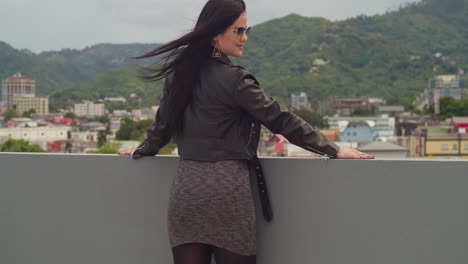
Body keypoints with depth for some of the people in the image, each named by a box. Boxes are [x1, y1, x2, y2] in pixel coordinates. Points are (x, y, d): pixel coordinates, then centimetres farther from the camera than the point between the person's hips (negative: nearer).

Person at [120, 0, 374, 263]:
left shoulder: (179, 72, 6)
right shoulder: (234, 79, -11)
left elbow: (163, 122, 17)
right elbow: (281, 120, -9)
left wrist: (142, 150, 37)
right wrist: (334, 150, -4)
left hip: (186, 189, 6)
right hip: (226, 188, -5)